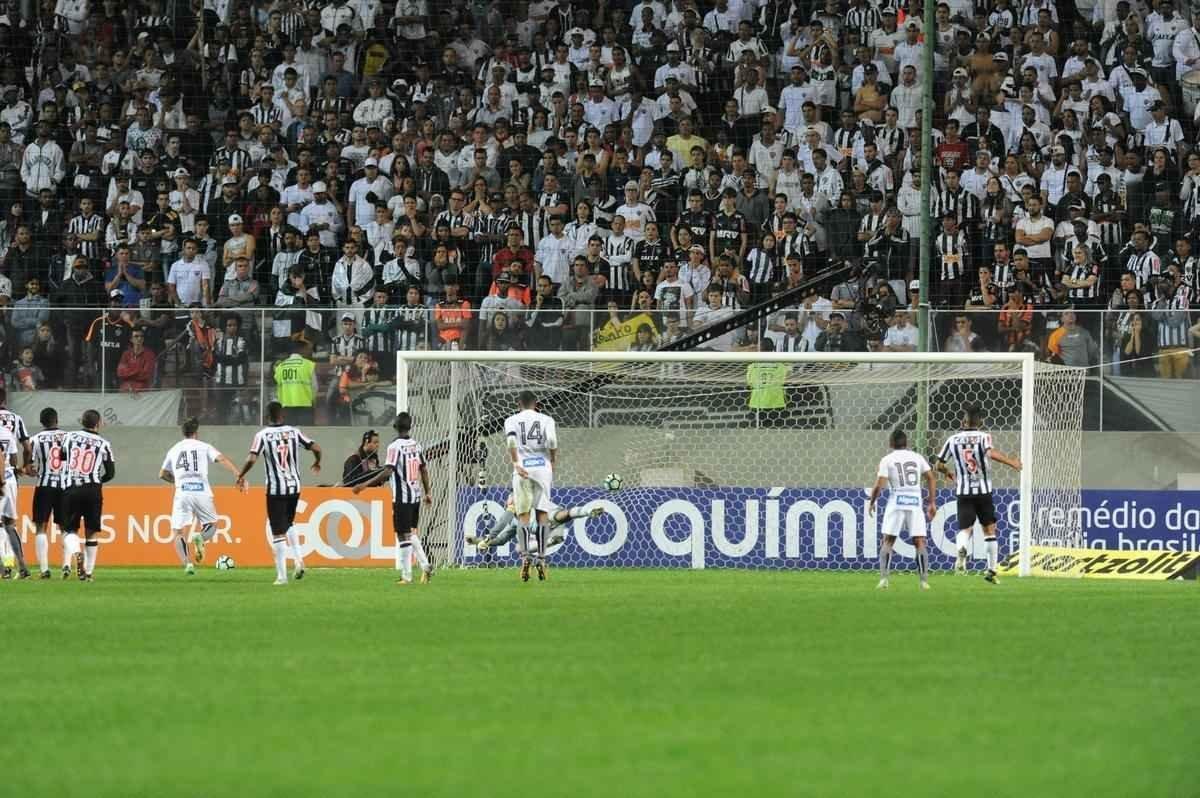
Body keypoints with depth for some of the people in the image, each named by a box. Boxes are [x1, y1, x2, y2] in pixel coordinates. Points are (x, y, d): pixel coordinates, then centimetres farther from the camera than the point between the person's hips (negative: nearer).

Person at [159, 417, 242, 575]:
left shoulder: (174, 450, 18)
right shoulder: (204, 447, 11)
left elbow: (162, 474, 29)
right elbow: (222, 459, -5)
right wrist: (238, 475, -12)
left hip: (182, 493, 1)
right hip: (202, 491, -1)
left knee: (178, 532, 4)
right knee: (211, 525, 16)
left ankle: (186, 562, -19)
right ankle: (201, 537, -19)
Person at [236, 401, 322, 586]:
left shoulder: (263, 435, -8)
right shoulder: (293, 432, 2)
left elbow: (252, 459, -18)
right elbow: (316, 448, 2)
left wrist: (241, 476, -1)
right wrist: (317, 463, 24)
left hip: (276, 488, -4)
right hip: (294, 486, 4)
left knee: (278, 533, 0)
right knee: (289, 524, 25)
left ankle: (281, 575, -2)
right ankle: (298, 560, 6)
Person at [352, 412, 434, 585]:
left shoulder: (395, 447, -15)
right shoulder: (417, 446, 6)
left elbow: (387, 472, -23)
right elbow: (424, 470, 13)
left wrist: (365, 485, -22)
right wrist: (428, 492, 23)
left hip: (402, 497, -7)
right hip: (416, 495, 7)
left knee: (403, 535, -2)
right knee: (411, 533, 18)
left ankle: (406, 575, -1)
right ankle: (425, 566, 8)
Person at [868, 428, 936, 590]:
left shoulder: (887, 460, 1)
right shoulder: (917, 458, 9)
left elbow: (879, 485, -5)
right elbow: (931, 479, 6)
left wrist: (871, 502, 11)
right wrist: (931, 503, 11)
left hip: (896, 502, -2)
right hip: (915, 502, 2)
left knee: (888, 541, 7)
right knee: (919, 542, 4)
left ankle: (883, 578, -4)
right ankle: (924, 580, -3)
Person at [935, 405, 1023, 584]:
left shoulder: (953, 440, 5)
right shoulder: (983, 437, -3)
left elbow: (939, 465, 9)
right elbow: (991, 453, -24)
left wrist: (947, 472, 31)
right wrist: (1011, 462, -12)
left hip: (963, 492, 1)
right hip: (983, 490, -1)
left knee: (965, 528, 0)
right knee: (989, 530, 12)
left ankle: (961, 549, -36)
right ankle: (991, 570, 10)